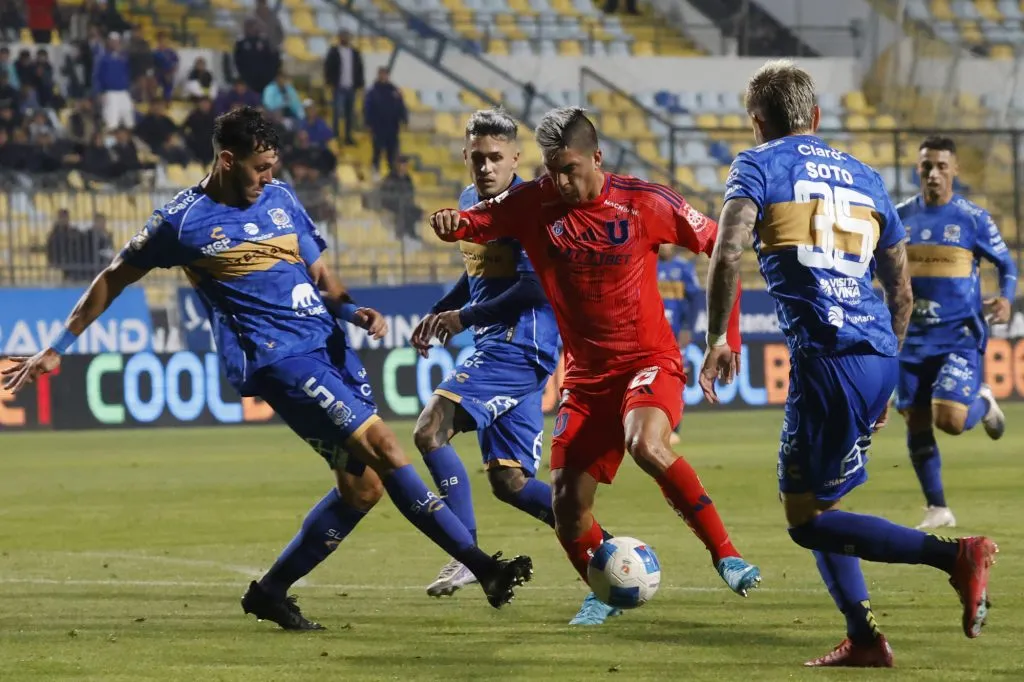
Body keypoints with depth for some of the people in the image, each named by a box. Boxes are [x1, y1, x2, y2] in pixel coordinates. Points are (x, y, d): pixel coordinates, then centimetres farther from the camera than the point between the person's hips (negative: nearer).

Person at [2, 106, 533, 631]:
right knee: (383, 446, -17)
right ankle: (483, 567, -16)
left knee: (363, 485, 2)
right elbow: (113, 279, 8)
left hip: (329, 345, 7)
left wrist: (354, 311, -1)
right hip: (275, 359, -7)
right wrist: (58, 349, 9)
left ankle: (271, 591, 17)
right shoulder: (185, 220, -2)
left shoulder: (281, 199, 14)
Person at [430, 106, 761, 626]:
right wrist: (452, 224, -28)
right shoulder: (534, 204, -4)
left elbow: (716, 244, -2)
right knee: (568, 511, -3)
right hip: (585, 375, 4)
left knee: (646, 445, -35)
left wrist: (727, 335, -6)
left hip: (648, 361, -4)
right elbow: (475, 224, -2)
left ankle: (726, 555, -22)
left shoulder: (643, 203, -10)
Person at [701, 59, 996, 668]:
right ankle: (864, 639, 11)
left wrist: (717, 339, -4)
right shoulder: (863, 176, 22)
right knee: (814, 501, 20)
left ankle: (956, 555, -19)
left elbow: (729, 253, -13)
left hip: (827, 358, -7)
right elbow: (902, 290, 22)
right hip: (878, 355, 7)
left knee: (807, 519, -4)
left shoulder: (760, 166, 4)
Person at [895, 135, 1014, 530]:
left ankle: (983, 405, 18)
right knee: (917, 424, 1)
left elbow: (1007, 264, 6)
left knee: (950, 420, -18)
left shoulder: (973, 218, -4)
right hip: (913, 338, 3)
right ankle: (937, 509, 14)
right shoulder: (900, 217, 4)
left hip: (960, 335, -3)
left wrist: (1006, 299, -12)